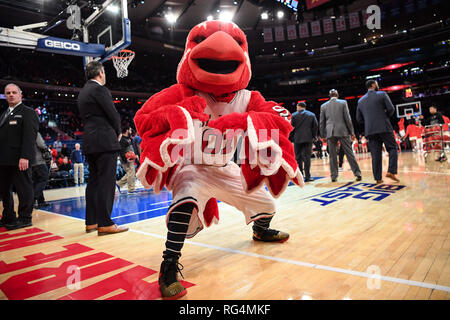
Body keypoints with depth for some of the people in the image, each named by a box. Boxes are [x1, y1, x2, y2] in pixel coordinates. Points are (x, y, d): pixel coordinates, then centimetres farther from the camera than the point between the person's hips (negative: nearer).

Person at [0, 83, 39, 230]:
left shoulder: (27, 112, -3)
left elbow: (29, 136, -14)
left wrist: (25, 157, -23)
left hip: (19, 159, -9)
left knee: (23, 188, -2)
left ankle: (25, 218, 6)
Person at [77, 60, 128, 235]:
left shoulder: (83, 92, 20)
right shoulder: (100, 89, -7)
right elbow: (113, 114, -12)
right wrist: (118, 132, 5)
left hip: (89, 142, 9)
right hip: (105, 142, -9)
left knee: (94, 182, 11)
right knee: (106, 182, -8)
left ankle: (91, 222, 17)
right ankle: (105, 224, -7)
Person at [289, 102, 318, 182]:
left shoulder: (294, 115, 3)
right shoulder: (312, 115, 8)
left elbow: (291, 128, 1)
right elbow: (315, 127, 5)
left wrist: (291, 138, 8)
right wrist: (314, 136, 13)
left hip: (297, 139, 0)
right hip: (308, 139, 1)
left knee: (298, 158, 7)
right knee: (307, 157, -1)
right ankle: (307, 176, -4)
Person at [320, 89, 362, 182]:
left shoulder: (323, 106, 8)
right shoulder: (343, 103, 4)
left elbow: (322, 122, 10)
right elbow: (347, 118, 0)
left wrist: (323, 135, 16)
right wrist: (352, 132, 6)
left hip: (330, 133, 1)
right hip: (343, 131, -1)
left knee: (332, 155, 4)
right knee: (349, 153, 4)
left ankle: (334, 176, 4)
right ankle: (357, 173, 4)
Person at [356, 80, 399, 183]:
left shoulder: (360, 100, 13)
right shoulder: (382, 94, 2)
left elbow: (359, 118, 12)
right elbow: (391, 108, -6)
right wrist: (386, 117, 12)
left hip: (370, 130, 4)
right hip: (384, 128, -4)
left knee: (375, 153, 3)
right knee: (392, 148, 7)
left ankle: (378, 178, 3)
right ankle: (391, 171, -9)